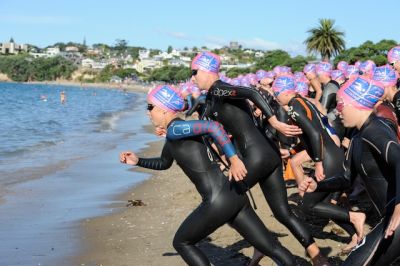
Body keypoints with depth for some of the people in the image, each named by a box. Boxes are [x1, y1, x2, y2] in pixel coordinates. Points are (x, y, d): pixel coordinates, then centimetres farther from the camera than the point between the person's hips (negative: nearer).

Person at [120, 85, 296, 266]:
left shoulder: (175, 129, -10)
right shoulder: (174, 136, 19)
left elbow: (213, 126, -25)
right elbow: (163, 163, 39)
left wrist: (234, 160, -28)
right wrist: (138, 161, 27)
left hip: (218, 202, -9)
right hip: (234, 196, 9)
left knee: (181, 242, 14)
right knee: (272, 249, 7)